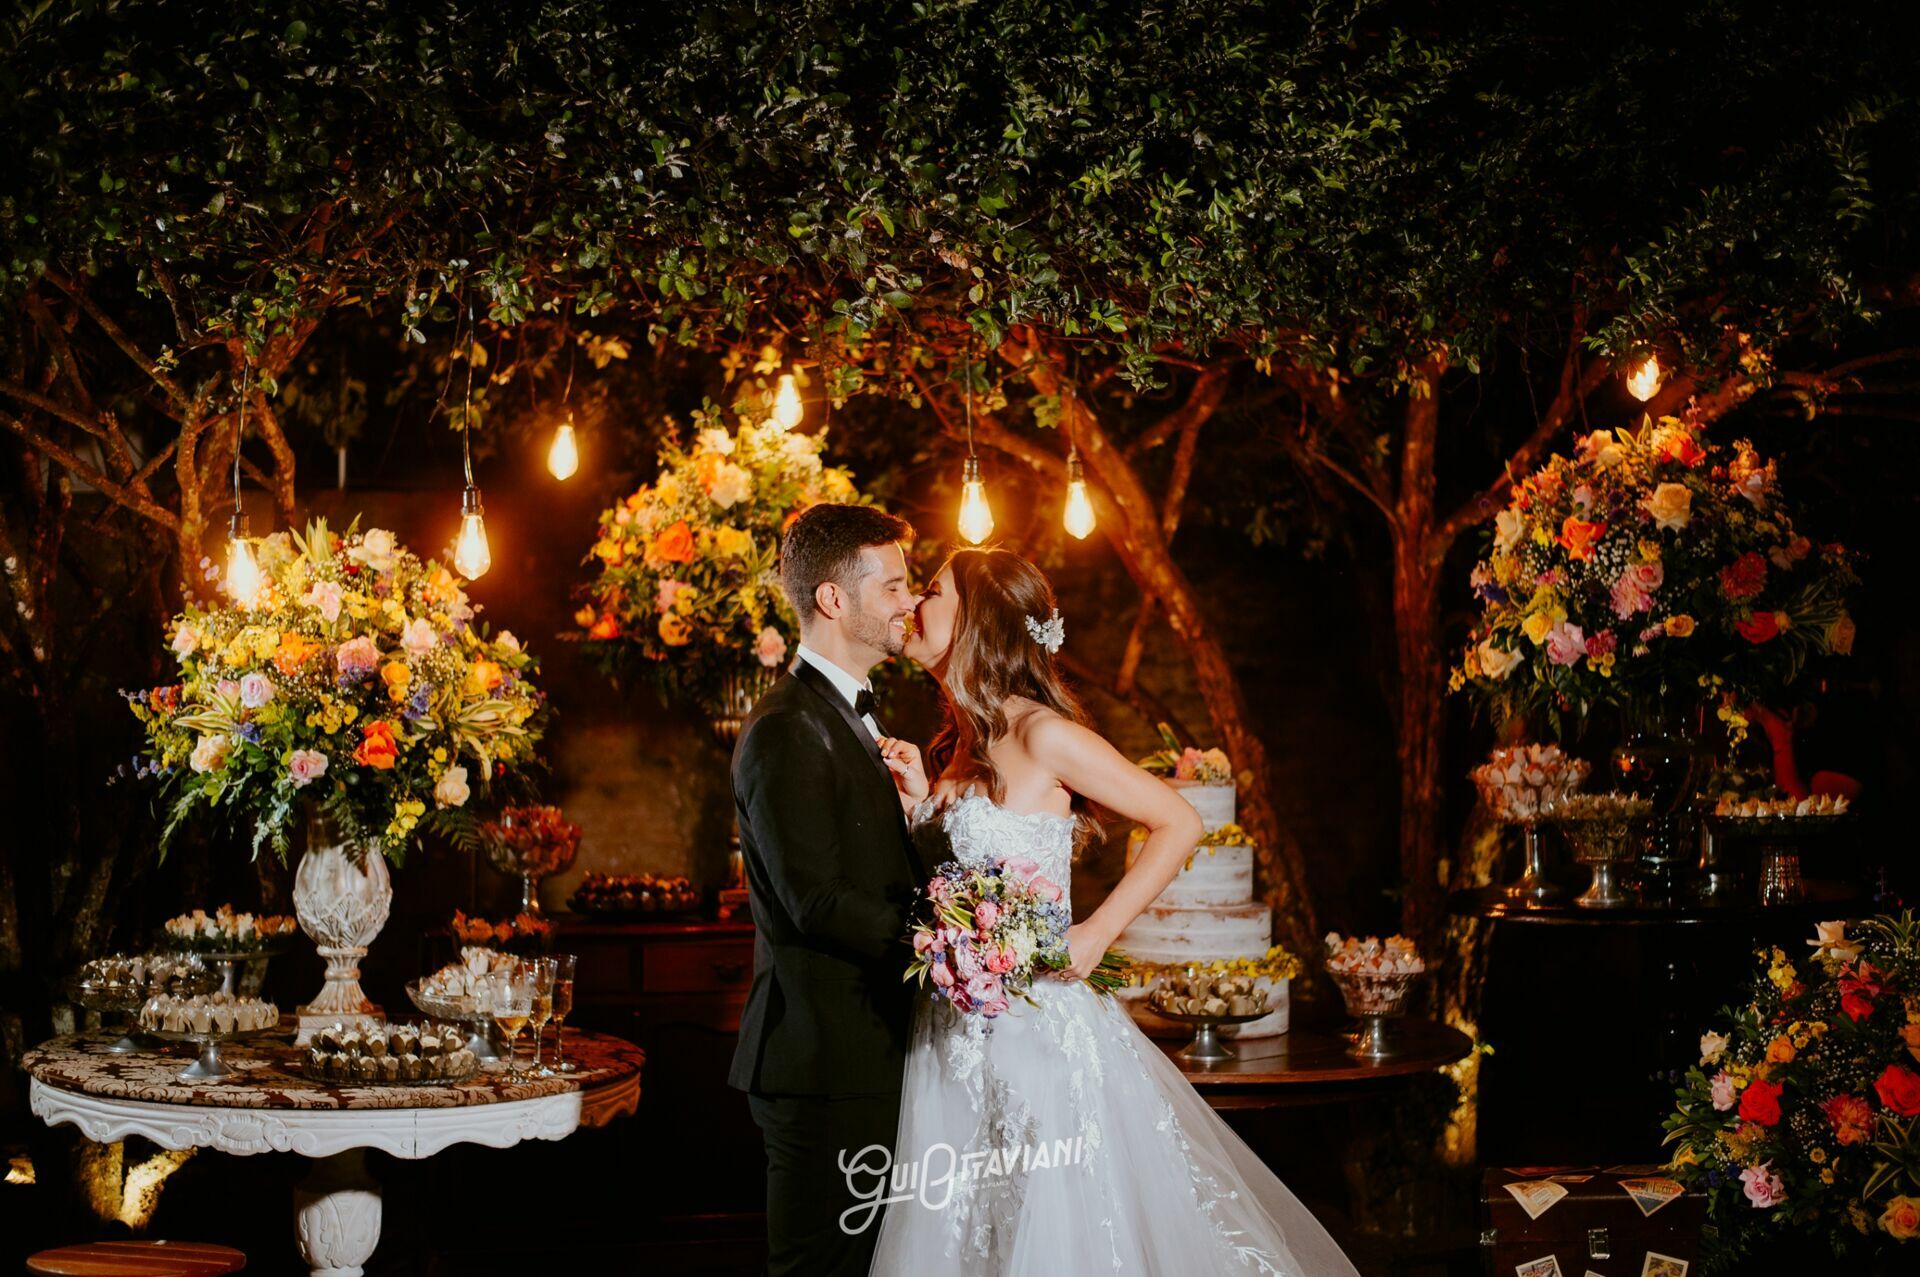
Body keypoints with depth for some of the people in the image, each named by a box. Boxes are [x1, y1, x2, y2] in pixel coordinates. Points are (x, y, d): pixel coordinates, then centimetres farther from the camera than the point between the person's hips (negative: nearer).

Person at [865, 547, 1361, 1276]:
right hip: (952, 1042, 7)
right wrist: (921, 798, -3)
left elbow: (1179, 823, -9)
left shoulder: (1041, 735, -10)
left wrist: (1093, 936, -15)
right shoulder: (957, 744, 11)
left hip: (1039, 1031, -7)